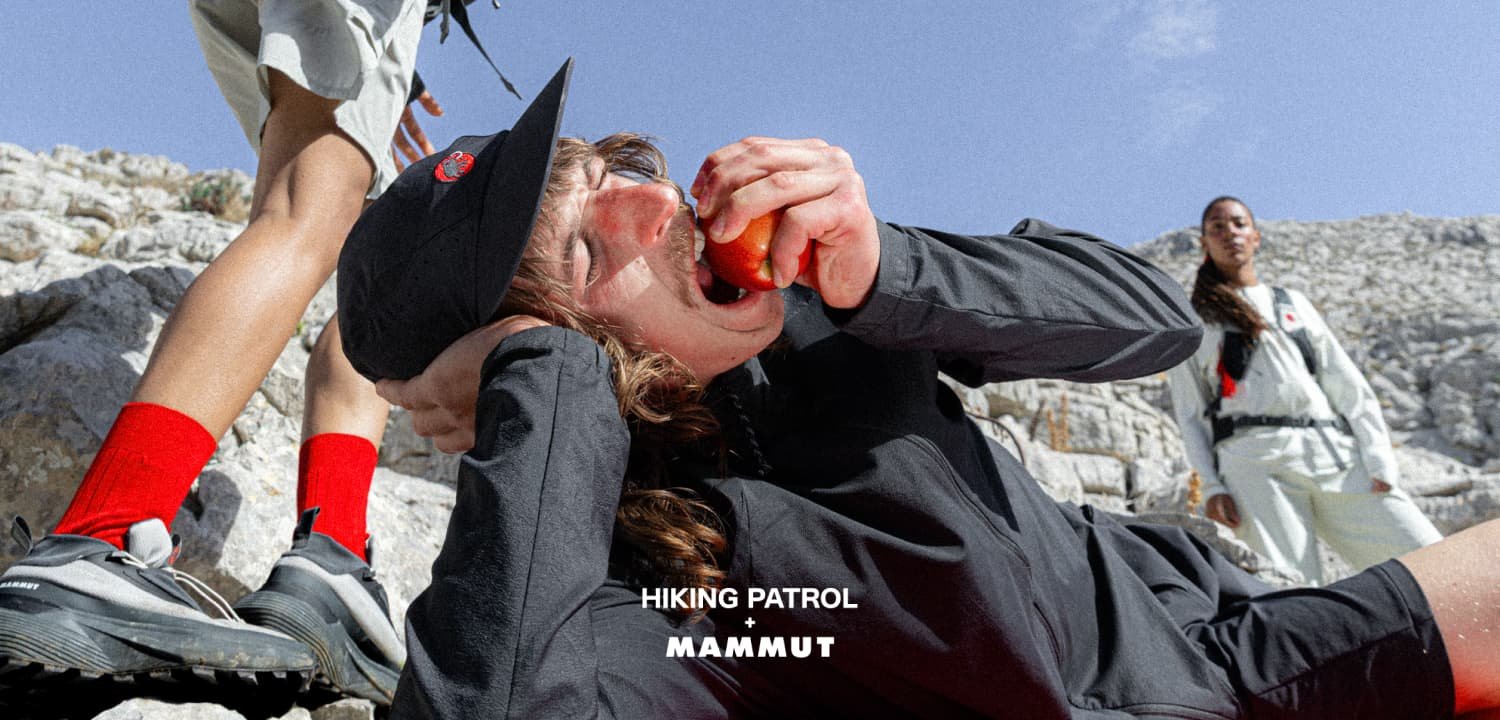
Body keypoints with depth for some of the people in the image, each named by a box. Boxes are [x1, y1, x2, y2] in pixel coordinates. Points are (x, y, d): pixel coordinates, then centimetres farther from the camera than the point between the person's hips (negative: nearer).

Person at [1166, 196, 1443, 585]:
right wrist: (1211, 485, -5)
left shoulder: (1293, 303, 24)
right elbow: (1190, 414, 8)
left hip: (1336, 452, 4)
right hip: (1254, 460, -4)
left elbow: (1349, 385, 17)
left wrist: (1379, 459, 3)